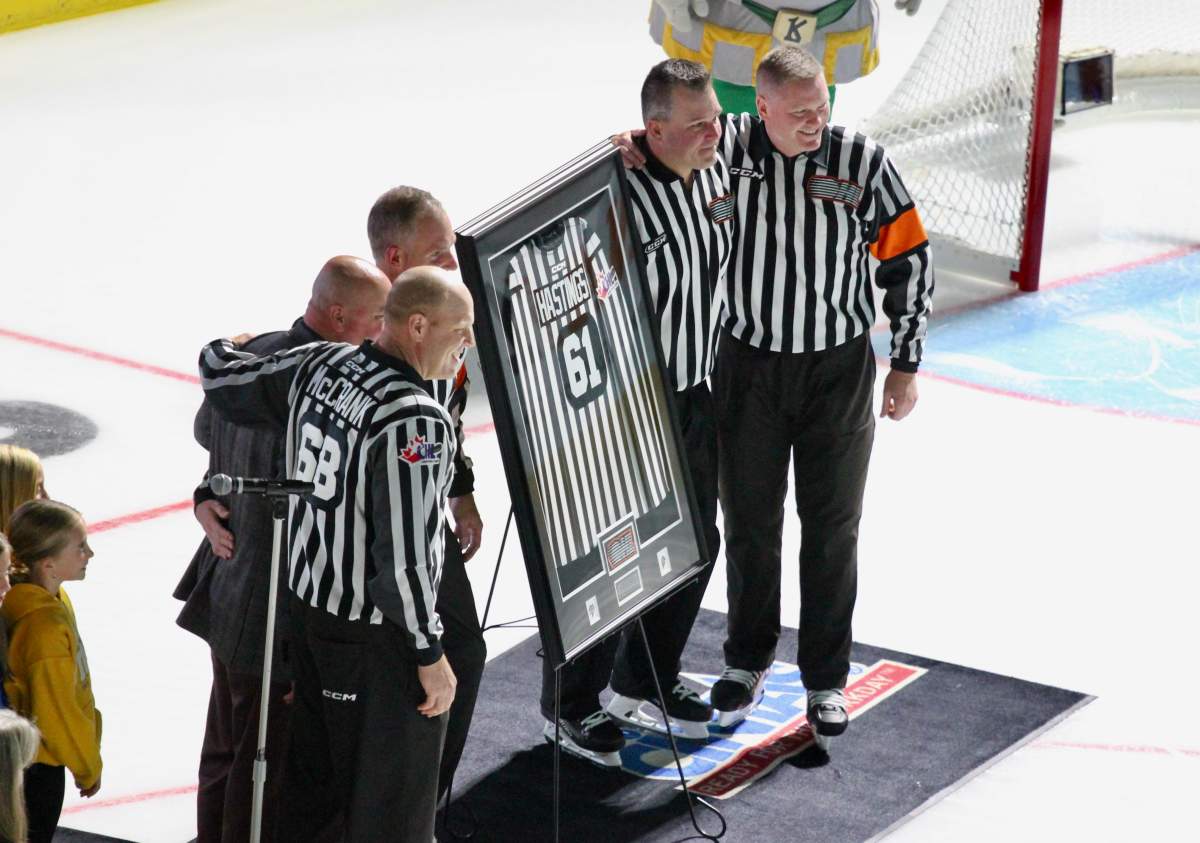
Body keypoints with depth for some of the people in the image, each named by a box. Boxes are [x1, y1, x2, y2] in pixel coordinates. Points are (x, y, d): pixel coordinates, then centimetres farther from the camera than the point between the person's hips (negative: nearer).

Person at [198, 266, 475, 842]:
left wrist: (227, 346, 38)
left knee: (312, 783, 21)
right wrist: (430, 654, -15)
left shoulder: (318, 366, -1)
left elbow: (221, 376, 14)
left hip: (309, 604, 8)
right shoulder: (414, 421, -25)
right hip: (377, 633, -8)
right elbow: (404, 554, -26)